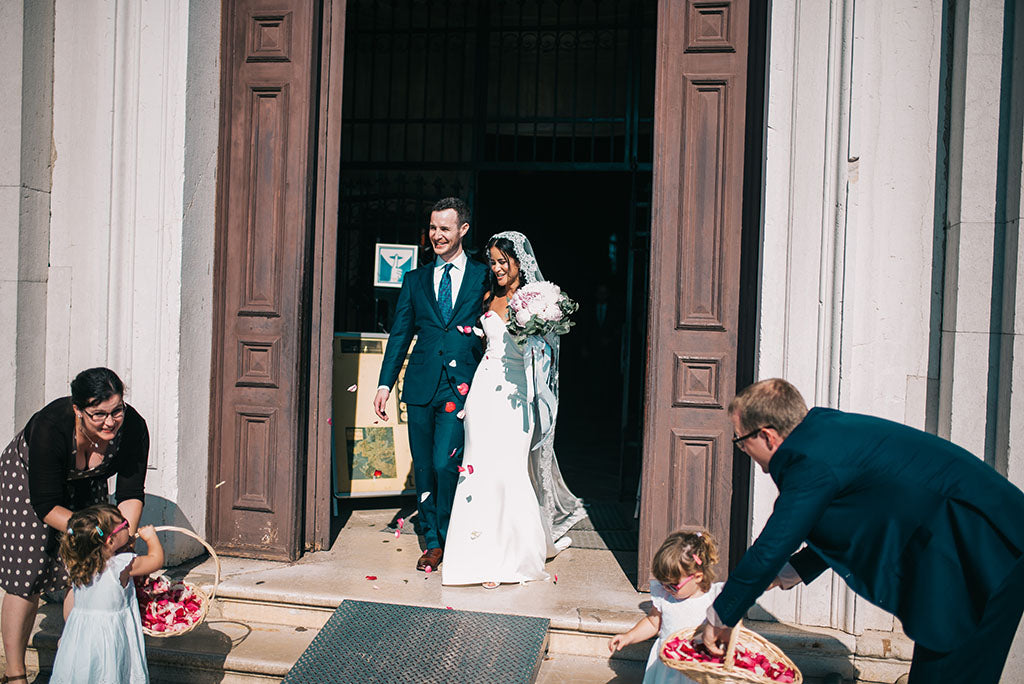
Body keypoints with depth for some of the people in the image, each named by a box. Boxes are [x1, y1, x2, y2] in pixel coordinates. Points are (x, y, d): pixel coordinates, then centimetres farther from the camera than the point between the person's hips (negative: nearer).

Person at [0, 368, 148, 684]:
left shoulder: (133, 427, -31)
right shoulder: (50, 427, -40)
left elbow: (131, 494, -22)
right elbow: (46, 506, -32)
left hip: (85, 483, 3)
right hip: (27, 477, -3)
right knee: (27, 576, -6)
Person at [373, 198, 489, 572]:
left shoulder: (483, 277, 5)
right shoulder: (415, 280, 14)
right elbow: (399, 335, 13)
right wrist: (385, 384, 6)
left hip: (462, 386, -3)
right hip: (421, 386, 4)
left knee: (445, 463, -13)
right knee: (423, 468, 7)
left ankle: (448, 537, 10)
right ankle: (432, 541, 23)